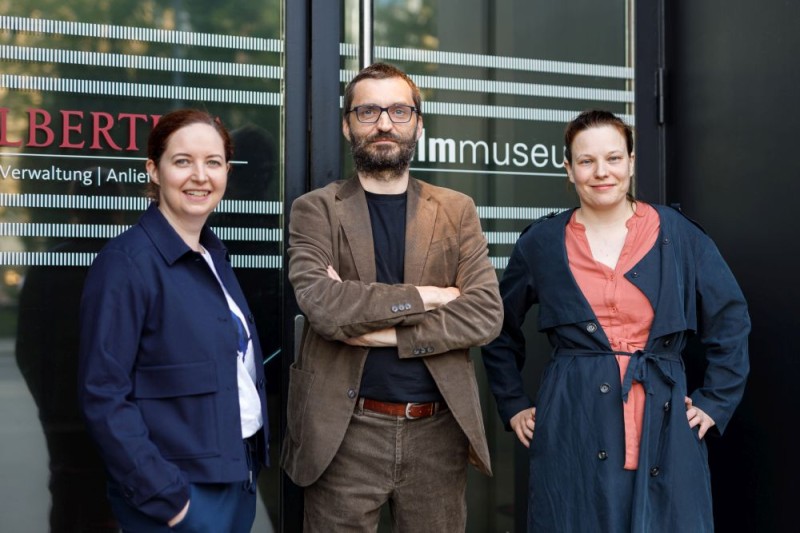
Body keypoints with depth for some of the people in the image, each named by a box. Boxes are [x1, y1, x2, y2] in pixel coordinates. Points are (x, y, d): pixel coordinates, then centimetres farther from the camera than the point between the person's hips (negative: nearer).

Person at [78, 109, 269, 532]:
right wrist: (165, 497, -20)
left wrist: (252, 459, 8)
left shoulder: (215, 256, 9)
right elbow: (104, 397, -18)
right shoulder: (126, 262, -15)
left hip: (239, 476, 8)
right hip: (180, 488, -8)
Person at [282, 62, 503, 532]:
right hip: (345, 433, -2)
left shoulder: (457, 211, 7)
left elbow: (486, 313, -5)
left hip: (438, 431, 2)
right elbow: (322, 305, -16)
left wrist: (382, 331, -13)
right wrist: (426, 296, -10)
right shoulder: (315, 210, 0)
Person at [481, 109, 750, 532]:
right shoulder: (541, 243, 4)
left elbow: (731, 321, 9)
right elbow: (500, 330, 15)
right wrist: (513, 405, 10)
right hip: (573, 429, 0)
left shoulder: (678, 235, 3)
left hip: (664, 428, 1)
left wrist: (715, 403, 3)